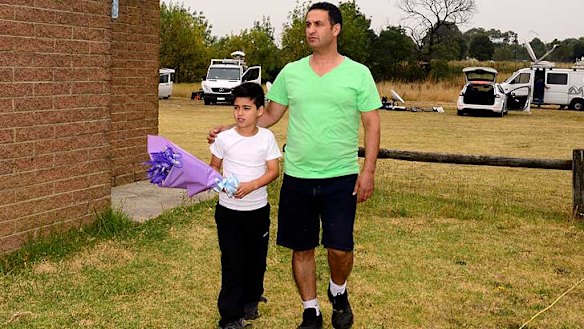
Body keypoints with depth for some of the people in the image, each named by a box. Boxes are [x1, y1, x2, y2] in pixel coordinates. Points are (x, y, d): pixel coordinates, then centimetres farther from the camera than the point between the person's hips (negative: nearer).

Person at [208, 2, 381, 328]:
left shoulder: (358, 74, -2)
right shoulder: (290, 72, 5)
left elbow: (372, 125, -1)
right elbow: (270, 115, 11)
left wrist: (368, 170, -8)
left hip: (341, 178, -3)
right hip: (297, 178, 3)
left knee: (339, 248, -6)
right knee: (302, 248, 10)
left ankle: (339, 292, 27)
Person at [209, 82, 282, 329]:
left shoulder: (266, 137, -5)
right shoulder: (224, 138, -6)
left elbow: (273, 171, -6)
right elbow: (214, 166, 6)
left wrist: (251, 185, -22)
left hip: (258, 210, 2)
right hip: (229, 210, -1)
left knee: (257, 259, 15)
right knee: (232, 263, 0)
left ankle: (251, 300, 38)